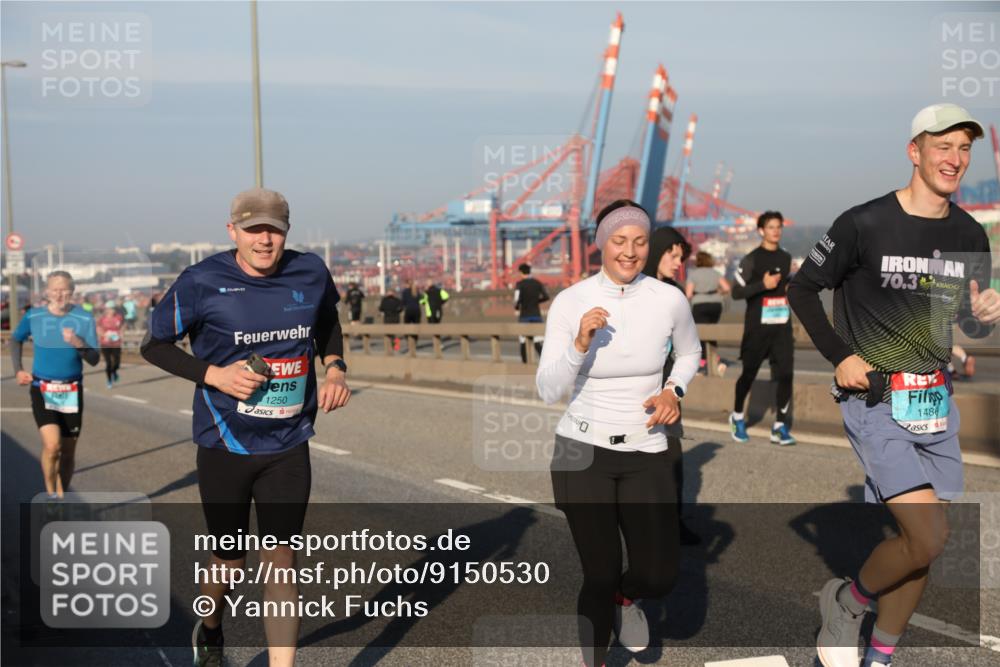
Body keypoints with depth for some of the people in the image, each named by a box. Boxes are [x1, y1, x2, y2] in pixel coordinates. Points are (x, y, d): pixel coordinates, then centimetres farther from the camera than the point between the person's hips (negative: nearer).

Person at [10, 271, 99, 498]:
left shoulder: (84, 318, -6)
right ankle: (50, 495, 3)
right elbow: (16, 339, 18)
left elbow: (94, 360, -8)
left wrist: (79, 343, -26)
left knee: (68, 452, 9)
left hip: (72, 392, 1)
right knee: (52, 446, -18)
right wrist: (17, 370, 10)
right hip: (42, 390, -1)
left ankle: (61, 496, 29)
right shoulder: (33, 316, -3)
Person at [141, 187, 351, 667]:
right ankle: (208, 629, 48)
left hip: (289, 448, 2)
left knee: (280, 561, 0)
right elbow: (154, 344, -2)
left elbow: (328, 321, 19)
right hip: (225, 446, -2)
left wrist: (334, 367, 0)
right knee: (230, 560, 14)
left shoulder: (311, 273, -2)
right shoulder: (202, 282, -12)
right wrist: (214, 374, -17)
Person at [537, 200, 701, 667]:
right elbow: (548, 392, -12)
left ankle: (625, 597, 37)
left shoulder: (669, 299, -6)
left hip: (646, 452, 2)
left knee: (659, 577, -1)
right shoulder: (570, 301, -11)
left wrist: (674, 391, -3)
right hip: (583, 450, -2)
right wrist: (580, 343, -27)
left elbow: (689, 353, 16)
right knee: (600, 575, 1)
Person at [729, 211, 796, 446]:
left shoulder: (786, 258, 12)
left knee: (786, 374, -6)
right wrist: (763, 285, -20)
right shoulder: (751, 259, -5)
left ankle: (780, 427, 0)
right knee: (749, 374, 5)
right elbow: (736, 292, -10)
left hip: (782, 326, 4)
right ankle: (737, 417, 28)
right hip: (757, 327, -4)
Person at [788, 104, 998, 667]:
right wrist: (839, 356, -10)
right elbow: (802, 288, -1)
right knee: (929, 538, -16)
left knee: (922, 546, 10)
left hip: (937, 405, 6)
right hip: (876, 404, -6)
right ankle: (846, 604, 13)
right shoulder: (865, 224, -11)